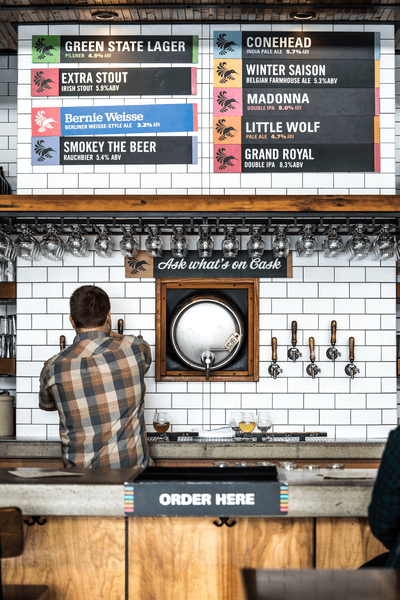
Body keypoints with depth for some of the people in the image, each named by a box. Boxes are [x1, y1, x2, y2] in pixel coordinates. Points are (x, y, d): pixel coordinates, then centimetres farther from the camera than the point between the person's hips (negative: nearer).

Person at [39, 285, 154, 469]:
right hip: (133, 466, 0)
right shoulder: (135, 349, -9)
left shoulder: (53, 368, -7)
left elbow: (46, 404, 17)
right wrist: (108, 333, 34)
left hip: (81, 469, 1)